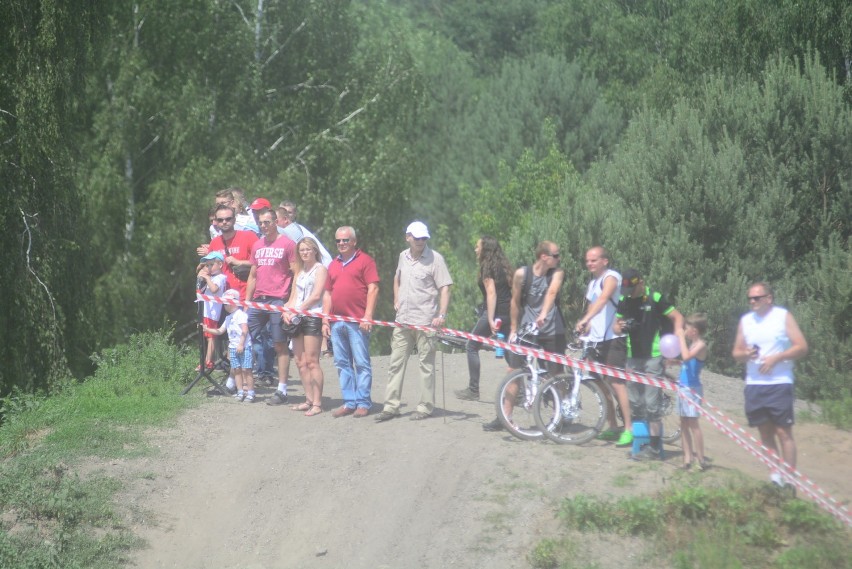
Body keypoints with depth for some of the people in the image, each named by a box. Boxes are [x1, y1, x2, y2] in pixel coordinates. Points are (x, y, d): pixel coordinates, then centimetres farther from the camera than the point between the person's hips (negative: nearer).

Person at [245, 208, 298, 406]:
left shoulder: (287, 244, 0)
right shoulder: (257, 246, 17)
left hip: (278, 300, -6)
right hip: (258, 300, 6)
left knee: (280, 345, -3)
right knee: (249, 342, 2)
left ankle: (282, 390, -1)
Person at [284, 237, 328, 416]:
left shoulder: (320, 269, 0)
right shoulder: (299, 271, 21)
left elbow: (316, 295, -10)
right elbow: (293, 296, 19)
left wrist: (297, 310, -13)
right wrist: (287, 312, 1)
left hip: (313, 317, -7)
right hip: (298, 319, 8)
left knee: (311, 361, -11)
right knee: (300, 362, 5)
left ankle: (317, 403, -11)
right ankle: (309, 400, 11)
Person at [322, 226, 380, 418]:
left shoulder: (365, 260, 1)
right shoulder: (333, 265, 19)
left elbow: (373, 289, -6)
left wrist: (368, 316, -13)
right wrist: (325, 320, 13)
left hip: (357, 321, -6)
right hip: (336, 322, 6)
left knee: (361, 362, -5)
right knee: (342, 363, 7)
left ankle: (363, 403, -3)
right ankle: (349, 402, 12)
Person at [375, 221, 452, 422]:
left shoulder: (435, 258, -7)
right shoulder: (403, 256, 11)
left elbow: (445, 287, -12)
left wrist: (441, 315, -21)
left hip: (425, 321, -6)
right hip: (403, 320, 6)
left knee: (426, 365, 2)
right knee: (396, 363, 7)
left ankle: (426, 407, 8)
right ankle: (391, 406, 11)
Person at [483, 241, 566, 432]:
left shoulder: (557, 273, -6)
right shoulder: (521, 274, -5)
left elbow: (552, 292, -25)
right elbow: (515, 302, 5)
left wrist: (544, 314, -43)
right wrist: (513, 329, 8)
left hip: (552, 331, -1)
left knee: (557, 375, 3)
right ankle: (504, 417, 3)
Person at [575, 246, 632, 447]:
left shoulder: (611, 277, -11)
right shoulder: (593, 282, 18)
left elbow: (603, 298, -30)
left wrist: (585, 319, -43)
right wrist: (585, 328, 13)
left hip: (613, 338, -9)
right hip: (596, 339, 9)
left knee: (615, 382, -14)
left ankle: (629, 429, -12)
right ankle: (613, 427, 17)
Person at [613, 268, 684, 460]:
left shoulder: (655, 298, -10)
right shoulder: (624, 301, 7)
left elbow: (678, 317, -7)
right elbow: (616, 326, 14)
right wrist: (620, 327, -11)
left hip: (653, 357, -6)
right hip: (633, 357, 6)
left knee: (652, 404, -7)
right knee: (634, 403, 9)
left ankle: (655, 448, -4)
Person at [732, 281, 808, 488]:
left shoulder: (783, 316, -1)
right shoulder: (745, 320, 12)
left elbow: (802, 347, -5)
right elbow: (736, 352, 15)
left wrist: (776, 358, -16)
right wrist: (746, 354, -9)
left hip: (779, 384, -5)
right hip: (754, 385, 5)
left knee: (783, 432, -7)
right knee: (765, 433, 6)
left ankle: (789, 481, -6)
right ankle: (775, 478, 12)